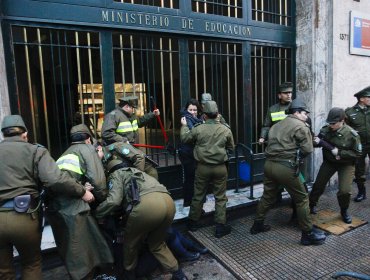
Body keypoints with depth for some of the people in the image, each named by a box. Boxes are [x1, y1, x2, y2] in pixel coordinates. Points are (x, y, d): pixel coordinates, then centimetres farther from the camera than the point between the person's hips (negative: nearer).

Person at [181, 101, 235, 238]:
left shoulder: (198, 129, -8)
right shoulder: (226, 129, -6)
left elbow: (184, 138, 8)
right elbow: (231, 148, 6)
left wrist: (184, 126, 24)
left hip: (203, 167, 1)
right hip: (220, 167, 0)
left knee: (198, 195, 15)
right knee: (220, 197, 10)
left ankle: (193, 222, 30)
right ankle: (220, 226, 16)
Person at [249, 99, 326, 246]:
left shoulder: (277, 125, 20)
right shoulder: (301, 126, -1)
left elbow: (272, 144, 16)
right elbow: (307, 150, -7)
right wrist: (297, 154, 13)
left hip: (269, 164, 7)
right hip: (285, 167, -7)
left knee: (268, 196, 20)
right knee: (302, 199, 7)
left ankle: (257, 225, 31)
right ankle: (308, 234, 15)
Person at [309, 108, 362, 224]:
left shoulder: (352, 134, -22)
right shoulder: (325, 129, -14)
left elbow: (357, 153, -15)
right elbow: (319, 141, 3)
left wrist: (340, 153, -26)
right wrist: (316, 141, -21)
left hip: (346, 164, -3)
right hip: (329, 161, 3)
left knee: (344, 191, -10)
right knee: (319, 184, 7)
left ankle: (344, 211, 19)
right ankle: (311, 204, 31)